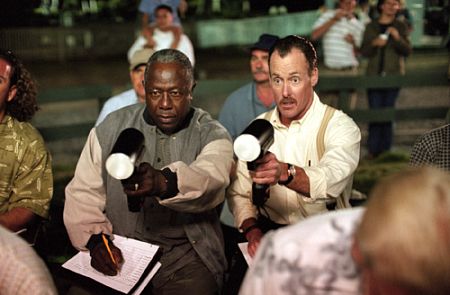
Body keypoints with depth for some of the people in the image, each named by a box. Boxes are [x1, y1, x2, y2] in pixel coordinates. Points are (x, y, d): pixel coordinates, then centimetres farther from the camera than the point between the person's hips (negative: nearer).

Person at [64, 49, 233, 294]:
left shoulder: (212, 135, 0)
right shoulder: (111, 128, 8)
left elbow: (210, 181, -21)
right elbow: (82, 193, 6)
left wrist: (164, 183, -42)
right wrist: (95, 239, -12)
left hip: (184, 255, -1)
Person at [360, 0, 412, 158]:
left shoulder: (400, 26, 8)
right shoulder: (371, 26, 9)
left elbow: (407, 51, 1)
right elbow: (364, 52, 6)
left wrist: (398, 38, -15)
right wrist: (374, 43, -14)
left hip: (393, 75, 0)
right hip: (374, 75, 0)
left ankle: (385, 150, 4)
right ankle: (373, 150, -1)